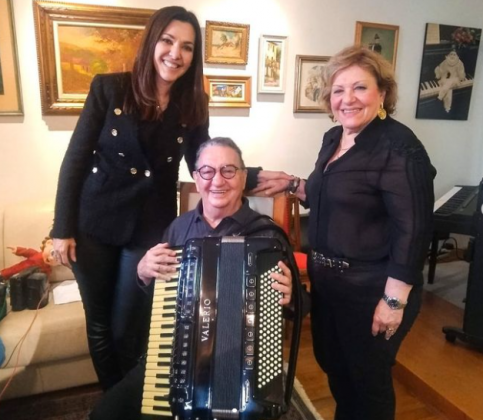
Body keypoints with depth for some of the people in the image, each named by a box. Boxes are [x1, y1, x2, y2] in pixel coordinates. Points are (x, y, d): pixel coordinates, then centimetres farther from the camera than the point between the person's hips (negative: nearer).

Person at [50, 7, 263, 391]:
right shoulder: (109, 88, -8)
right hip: (94, 223, 0)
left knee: (128, 328, 9)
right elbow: (76, 159, -6)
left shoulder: (194, 105, -2)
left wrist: (256, 177, -12)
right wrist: (63, 227, -7)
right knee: (99, 323, 14)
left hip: (150, 228, 0)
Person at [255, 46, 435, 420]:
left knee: (368, 377, 14)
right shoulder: (334, 139, 5)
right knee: (332, 364, 26)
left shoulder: (399, 148, -20)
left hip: (370, 288, -8)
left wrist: (394, 300, -21)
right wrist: (291, 184, 5)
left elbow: (413, 230, -22)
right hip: (327, 278, 9)